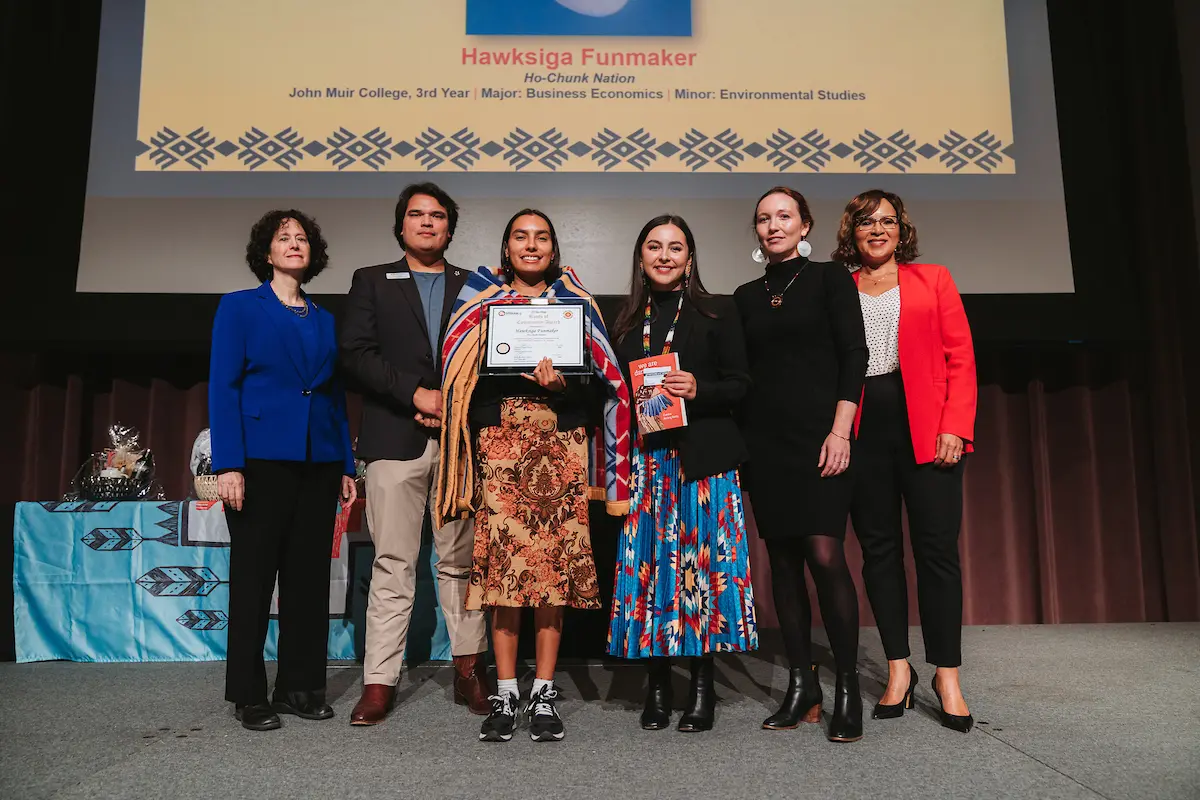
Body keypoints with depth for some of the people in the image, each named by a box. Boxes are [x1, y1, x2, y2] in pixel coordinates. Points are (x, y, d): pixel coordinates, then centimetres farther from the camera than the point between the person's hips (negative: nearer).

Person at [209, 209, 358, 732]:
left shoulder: (325, 320, 15)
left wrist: (346, 465, 8)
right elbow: (222, 388, -4)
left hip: (319, 463, 4)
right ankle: (248, 695, 14)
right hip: (261, 459, -4)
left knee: (310, 575, 7)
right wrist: (227, 465, -14)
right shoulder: (239, 308, 3)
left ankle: (300, 686, 19)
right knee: (253, 576, 2)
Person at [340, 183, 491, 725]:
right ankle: (379, 682, 7)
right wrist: (417, 394, -10)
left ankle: (469, 669, 15)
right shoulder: (372, 282, 13)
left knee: (461, 559, 5)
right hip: (396, 439, -1)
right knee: (393, 563, -1)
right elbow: (356, 352, 0)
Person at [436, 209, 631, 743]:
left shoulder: (574, 301, 15)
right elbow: (464, 374, 4)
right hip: (500, 442, 0)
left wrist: (563, 382, -13)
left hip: (560, 443, 0)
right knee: (504, 559, -5)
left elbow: (601, 379, 7)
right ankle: (505, 695, 3)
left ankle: (544, 694, 4)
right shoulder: (481, 299, 15)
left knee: (555, 563, -4)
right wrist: (532, 374, -10)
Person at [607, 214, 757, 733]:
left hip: (702, 458, -2)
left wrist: (697, 390, -15)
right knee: (649, 562, 1)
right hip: (644, 459, 3)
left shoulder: (718, 313, 5)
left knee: (700, 559, -2)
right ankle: (657, 685, 13)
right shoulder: (627, 321, 14)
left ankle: (702, 688, 10)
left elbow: (740, 385, 1)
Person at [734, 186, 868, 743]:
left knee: (825, 555, -12)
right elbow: (741, 374, 15)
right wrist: (740, 443, 7)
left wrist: (840, 431, -13)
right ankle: (801, 684, 12)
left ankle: (847, 687, 0)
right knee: (783, 560, 4)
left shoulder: (829, 279, 6)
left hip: (819, 435, -4)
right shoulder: (746, 296, 16)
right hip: (765, 441, 4)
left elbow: (853, 356, -3)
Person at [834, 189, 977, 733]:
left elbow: (960, 358, 5)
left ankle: (947, 673, 9)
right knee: (878, 547, 4)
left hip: (925, 429, -1)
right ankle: (898, 667, 15)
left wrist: (955, 426, -7)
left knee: (936, 547, -3)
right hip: (862, 431, 1)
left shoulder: (933, 280, 13)